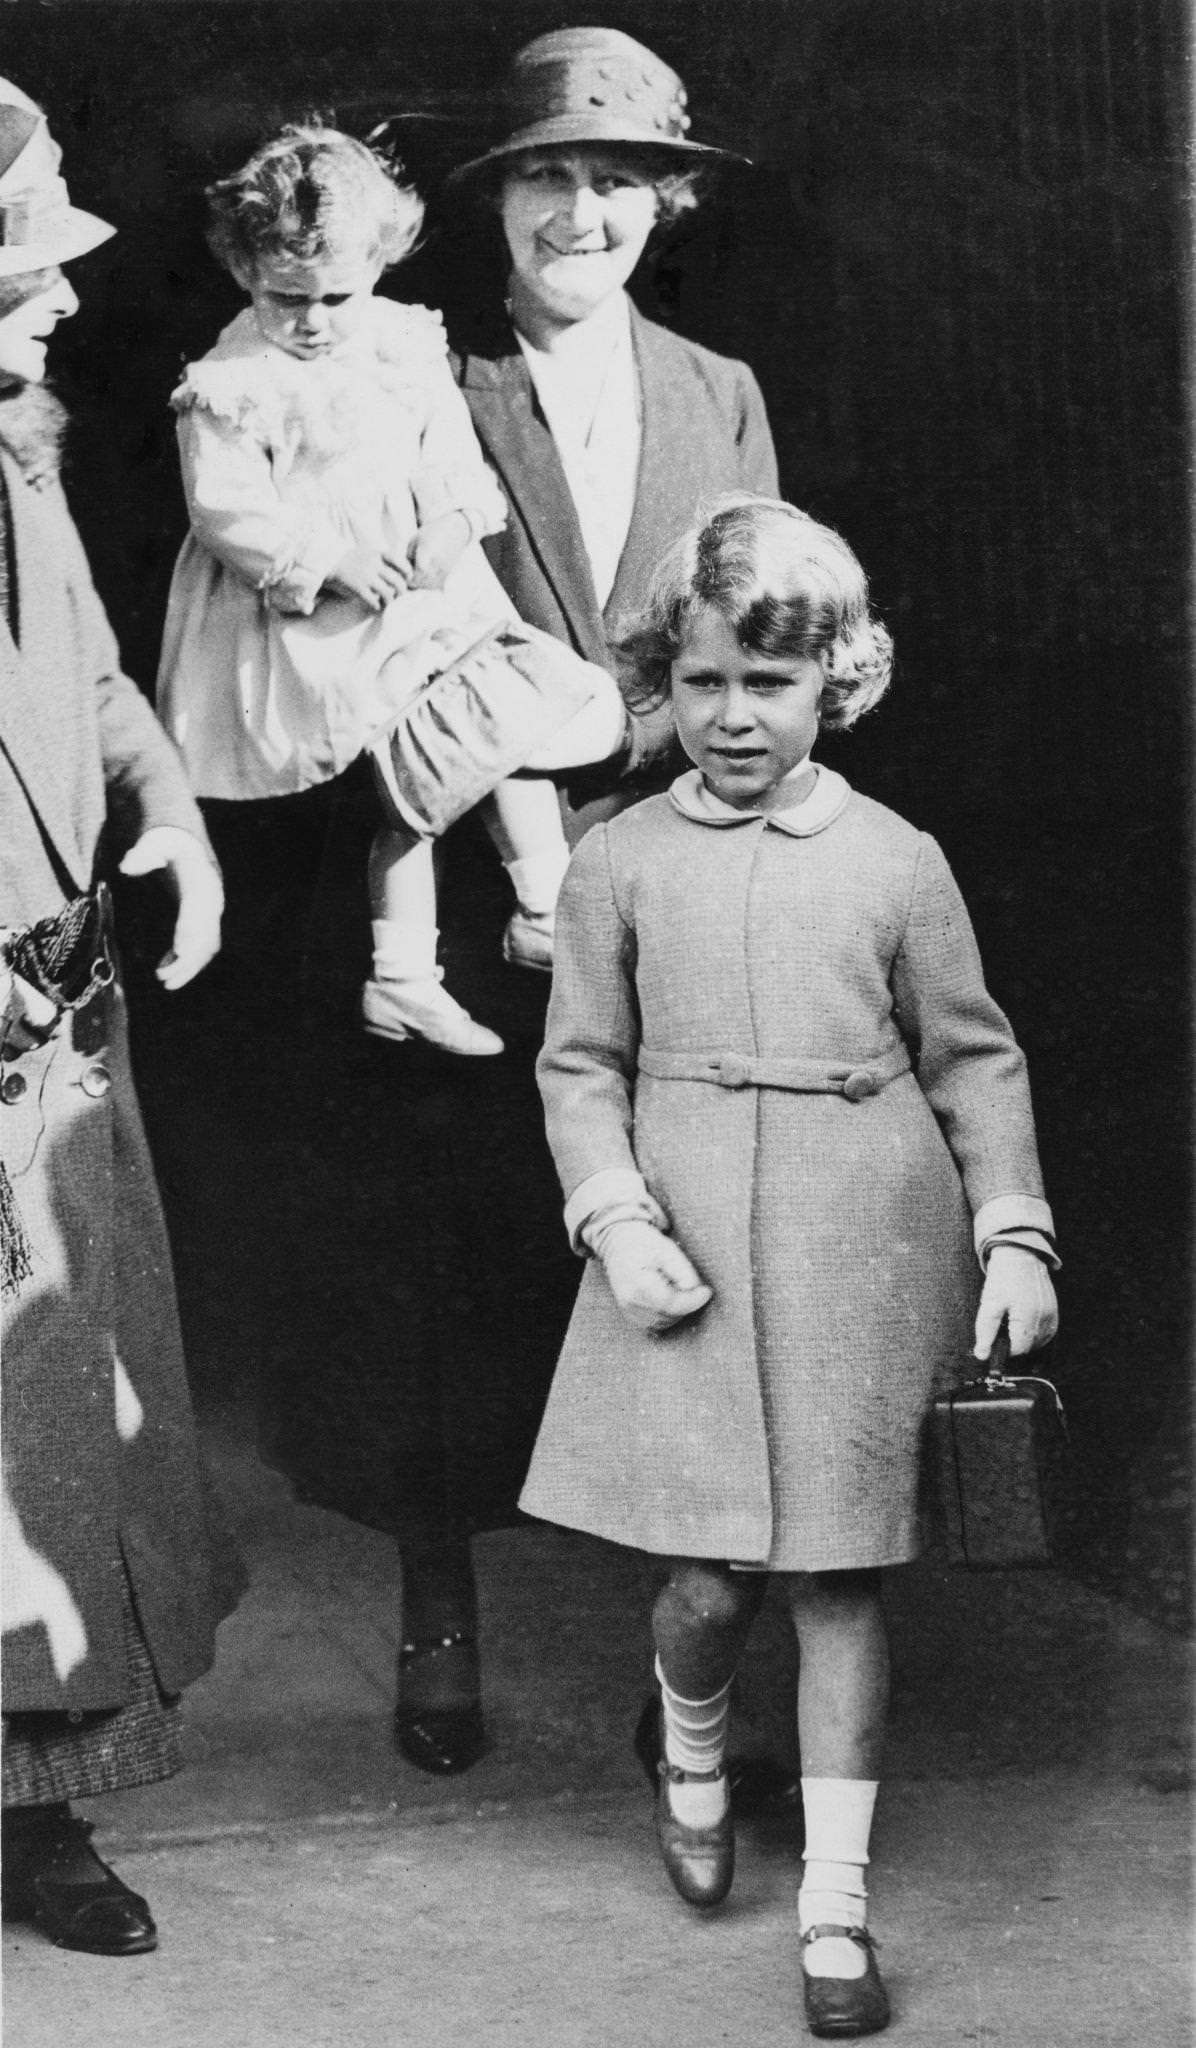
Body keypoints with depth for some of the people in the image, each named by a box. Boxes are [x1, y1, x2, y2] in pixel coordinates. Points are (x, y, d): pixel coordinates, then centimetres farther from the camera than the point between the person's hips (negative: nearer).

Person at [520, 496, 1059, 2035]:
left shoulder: (895, 862, 3)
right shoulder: (619, 864, 4)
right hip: (688, 1256, 0)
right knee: (712, 1577, -2)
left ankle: (836, 1905, 13)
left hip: (864, 1255, 0)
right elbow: (580, 1066, 5)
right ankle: (692, 1756, 34)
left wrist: (1013, 1234, 1)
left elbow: (974, 1061, 8)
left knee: (840, 1575, 4)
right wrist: (616, 1220, -8)